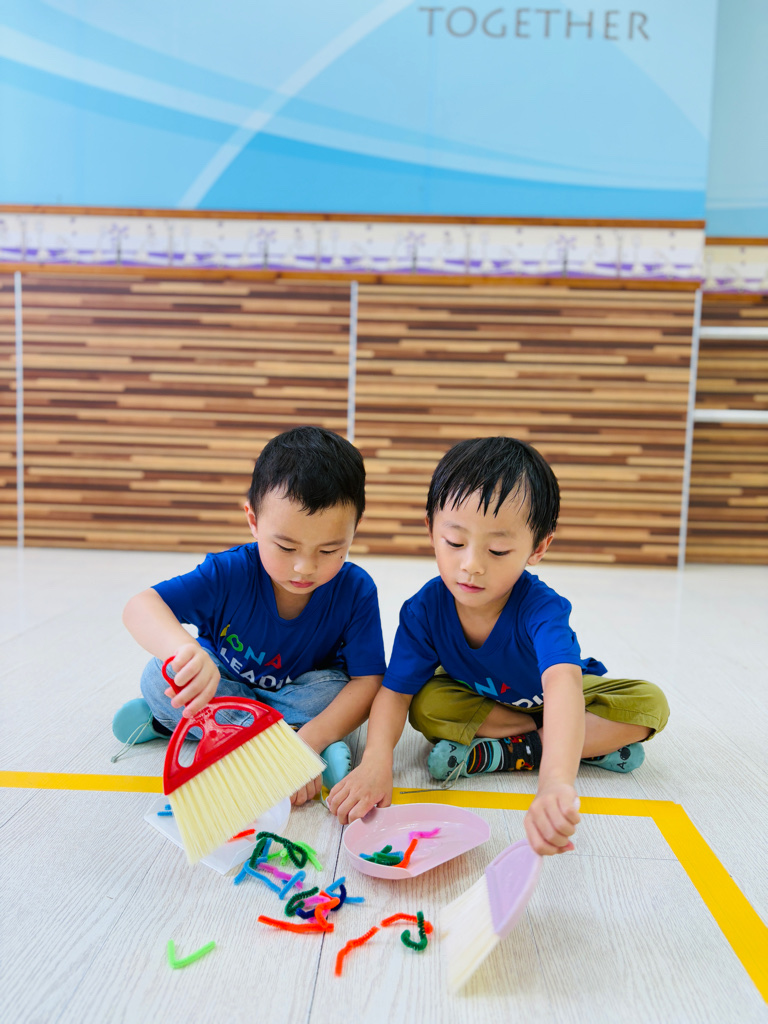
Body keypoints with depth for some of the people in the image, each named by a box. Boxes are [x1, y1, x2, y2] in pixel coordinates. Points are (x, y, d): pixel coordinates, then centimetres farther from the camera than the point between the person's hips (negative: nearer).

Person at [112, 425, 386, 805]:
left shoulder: (355, 590, -26)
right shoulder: (229, 574, -28)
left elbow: (367, 682, -28)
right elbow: (140, 607, -40)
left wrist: (309, 740, -45)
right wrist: (184, 649, -64)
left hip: (298, 692, 1)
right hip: (225, 684, 0)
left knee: (333, 689, -32)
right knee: (159, 677, -24)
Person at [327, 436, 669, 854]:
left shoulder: (540, 607, -38)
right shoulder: (425, 609, -27)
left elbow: (562, 682, -56)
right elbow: (395, 692, -25)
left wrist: (556, 782, -75)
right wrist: (376, 761, -47)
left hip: (549, 696, -1)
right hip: (477, 698, 2)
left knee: (650, 704, -24)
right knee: (426, 704, -30)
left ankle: (502, 753, -23)